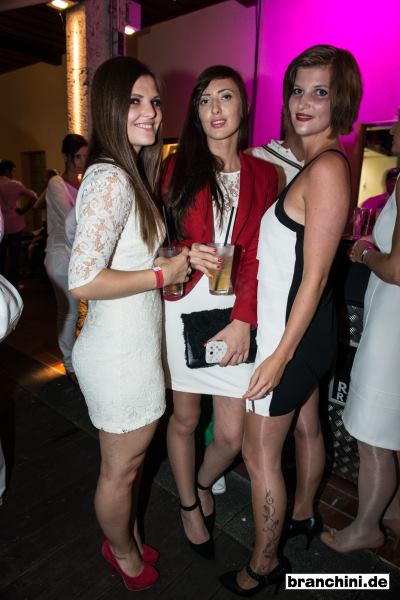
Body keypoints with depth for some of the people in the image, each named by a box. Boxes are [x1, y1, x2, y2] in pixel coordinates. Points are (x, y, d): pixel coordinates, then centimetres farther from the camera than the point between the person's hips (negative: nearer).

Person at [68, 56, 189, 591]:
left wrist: (175, 260, 3)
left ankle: (125, 538, 54)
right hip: (121, 351, -10)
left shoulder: (128, 174, 10)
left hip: (133, 342, 10)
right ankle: (127, 557, 46)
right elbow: (83, 281, -27)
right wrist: (163, 274, -17)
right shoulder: (110, 180, -21)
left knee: (128, 460, 28)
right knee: (121, 468, 17)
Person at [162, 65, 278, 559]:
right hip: (182, 309, 0)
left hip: (236, 314, 1)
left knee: (232, 434, 3)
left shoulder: (263, 175, 7)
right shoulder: (179, 167, 7)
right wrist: (187, 255, -16)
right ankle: (189, 504, 41)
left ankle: (204, 483, 40)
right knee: (184, 418, 12)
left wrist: (243, 320, -13)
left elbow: (258, 255, -2)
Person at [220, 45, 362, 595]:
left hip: (291, 331, -10)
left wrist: (278, 356, -21)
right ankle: (302, 514, 49)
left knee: (259, 452, 4)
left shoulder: (327, 166, -18)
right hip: (306, 327, 10)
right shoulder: (317, 165, 11)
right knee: (306, 426, 25)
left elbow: (315, 276, -22)